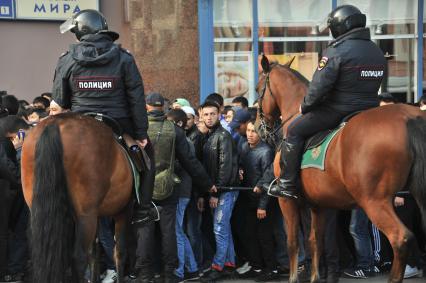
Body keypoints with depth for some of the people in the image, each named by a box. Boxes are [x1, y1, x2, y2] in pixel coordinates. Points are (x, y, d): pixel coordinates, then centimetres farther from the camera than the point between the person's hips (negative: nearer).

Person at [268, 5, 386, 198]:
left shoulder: (336, 51, -15)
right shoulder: (378, 52, 11)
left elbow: (319, 86, -15)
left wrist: (305, 107, 1)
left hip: (337, 110, -7)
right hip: (370, 110, 7)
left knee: (295, 130, 7)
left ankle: (288, 184, 6)